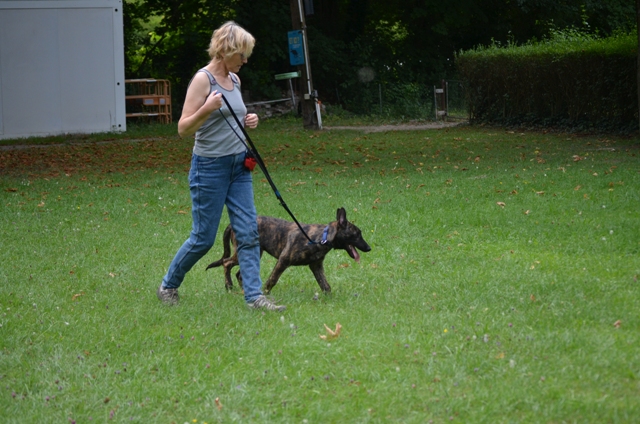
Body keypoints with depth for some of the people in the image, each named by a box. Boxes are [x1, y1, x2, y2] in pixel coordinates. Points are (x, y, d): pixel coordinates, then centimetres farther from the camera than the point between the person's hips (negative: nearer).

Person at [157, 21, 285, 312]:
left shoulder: (234, 79, 9)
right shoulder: (203, 79, -13)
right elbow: (184, 129, -16)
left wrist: (248, 121, 4)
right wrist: (207, 109, -31)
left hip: (239, 166, 7)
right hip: (210, 167, -7)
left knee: (249, 233, -1)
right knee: (203, 238, 2)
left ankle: (254, 295, 1)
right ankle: (168, 285, 22)